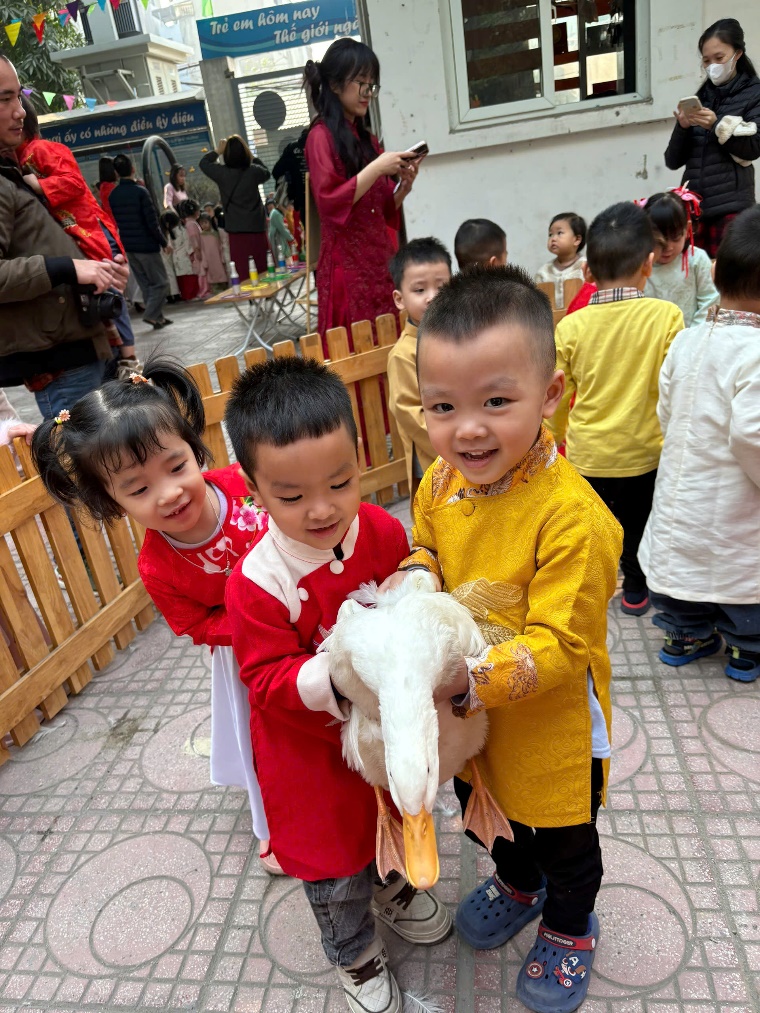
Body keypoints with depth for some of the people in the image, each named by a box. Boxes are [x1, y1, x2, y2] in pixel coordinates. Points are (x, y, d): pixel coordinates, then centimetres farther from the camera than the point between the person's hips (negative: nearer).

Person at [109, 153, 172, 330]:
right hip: (147, 246, -6)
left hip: (128, 247, 6)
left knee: (146, 285, 14)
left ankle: (158, 317, 14)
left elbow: (113, 223, 10)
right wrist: (164, 242, -5)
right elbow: (152, 223, -15)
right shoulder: (140, 192, -13)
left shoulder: (113, 195, 5)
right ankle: (151, 315, -11)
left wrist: (124, 241, 18)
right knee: (161, 283, 2)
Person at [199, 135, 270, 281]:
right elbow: (266, 173, 22)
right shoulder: (253, 171, -2)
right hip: (257, 227, 1)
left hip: (236, 230, -1)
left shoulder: (222, 173, -3)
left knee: (242, 272, -3)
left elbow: (203, 163, 16)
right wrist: (253, 157, 21)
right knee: (262, 269, 9)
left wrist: (217, 151, 25)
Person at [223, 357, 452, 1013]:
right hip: (314, 752, -4)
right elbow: (267, 680, -24)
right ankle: (357, 957, 51)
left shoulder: (384, 531, -17)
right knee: (335, 870, 19)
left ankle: (395, 887, 66)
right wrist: (335, 673, -40)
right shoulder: (259, 583, -30)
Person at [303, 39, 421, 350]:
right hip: (347, 265, -7)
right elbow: (330, 203, -14)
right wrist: (377, 168, -17)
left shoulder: (367, 138, 18)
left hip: (380, 260, 7)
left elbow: (385, 210, 18)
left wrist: (404, 185, 0)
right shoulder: (322, 136, -2)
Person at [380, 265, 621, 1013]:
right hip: (467, 721, 6)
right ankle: (517, 883, 66)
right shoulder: (440, 482, -12)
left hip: (549, 726, -5)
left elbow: (556, 647, -30)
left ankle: (569, 927, 58)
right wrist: (413, 579, -14)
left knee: (561, 840, 24)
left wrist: (469, 678, -41)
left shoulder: (570, 515, -33)